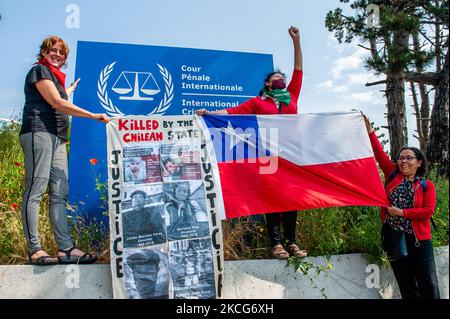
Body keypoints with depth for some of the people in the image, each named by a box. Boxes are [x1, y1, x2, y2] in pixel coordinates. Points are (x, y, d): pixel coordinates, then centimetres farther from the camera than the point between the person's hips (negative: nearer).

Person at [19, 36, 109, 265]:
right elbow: (57, 103, -9)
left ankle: (66, 249, -2)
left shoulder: (55, 76, 29)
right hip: (39, 132, -9)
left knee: (59, 194, 1)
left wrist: (71, 89, 46)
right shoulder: (40, 70, 2)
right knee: (35, 190, -11)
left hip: (57, 137, 9)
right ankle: (34, 250, -11)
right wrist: (94, 116, -12)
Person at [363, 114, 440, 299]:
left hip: (419, 240, -2)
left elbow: (428, 211, -9)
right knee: (406, 286, 10)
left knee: (428, 285, 1)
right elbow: (379, 153, -1)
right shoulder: (393, 176, 7)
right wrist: (369, 130, -8)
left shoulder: (426, 185, 2)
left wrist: (401, 212, -14)